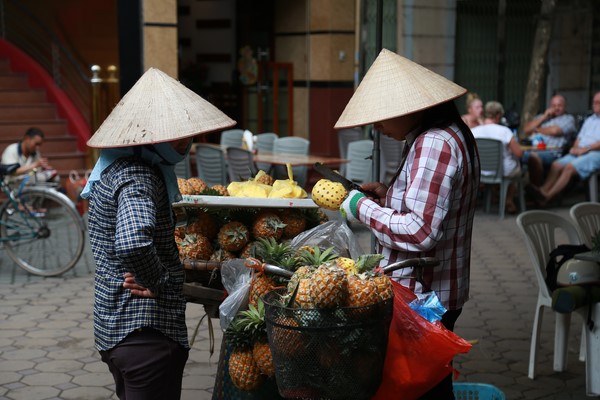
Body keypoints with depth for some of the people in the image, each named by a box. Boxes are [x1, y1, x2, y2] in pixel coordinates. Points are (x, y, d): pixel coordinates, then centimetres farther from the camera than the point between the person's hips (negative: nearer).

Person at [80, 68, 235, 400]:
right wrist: (156, 281, -21)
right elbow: (133, 244, -40)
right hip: (147, 333, -10)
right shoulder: (137, 178, -21)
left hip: (115, 328, 10)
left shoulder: (117, 167, 10)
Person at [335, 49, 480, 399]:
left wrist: (363, 208, -15)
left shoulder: (434, 144, -21)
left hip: (422, 296, -10)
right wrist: (389, 195, 10)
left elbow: (421, 232, -27)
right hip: (439, 292, 10)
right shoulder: (451, 134, 12)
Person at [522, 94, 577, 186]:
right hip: (530, 148, 5)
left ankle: (537, 188, -34)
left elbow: (554, 131, -3)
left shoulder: (568, 119, 16)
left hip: (549, 152, -5)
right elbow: (526, 129, 17)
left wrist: (537, 129, 13)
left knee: (534, 156, -40)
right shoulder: (541, 116, 32)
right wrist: (544, 117, 12)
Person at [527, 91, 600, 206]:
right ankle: (543, 191, -32)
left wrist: (585, 149, -16)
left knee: (570, 167, -29)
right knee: (556, 165, -16)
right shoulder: (589, 120, 28)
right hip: (580, 153, 8)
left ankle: (547, 196, -35)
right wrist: (575, 147, 1)